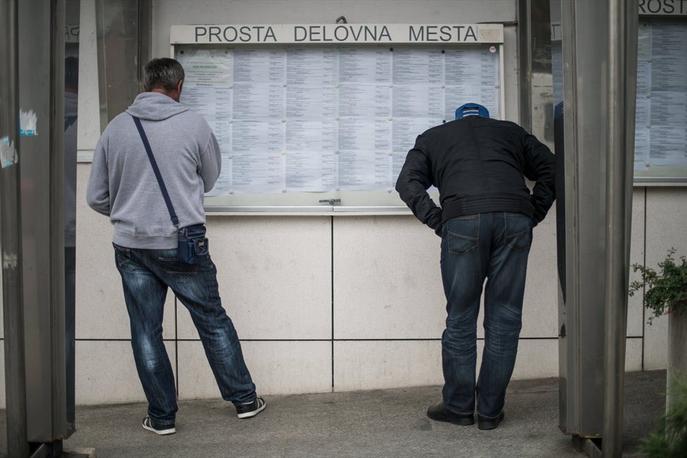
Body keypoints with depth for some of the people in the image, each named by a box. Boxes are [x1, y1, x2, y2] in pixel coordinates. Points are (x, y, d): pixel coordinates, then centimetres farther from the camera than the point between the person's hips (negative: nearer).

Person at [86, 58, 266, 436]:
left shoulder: (116, 128, 0)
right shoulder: (193, 124, -6)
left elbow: (96, 197, 4)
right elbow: (210, 179, 10)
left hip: (131, 247, 2)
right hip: (181, 243, -2)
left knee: (145, 332, 11)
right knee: (214, 322, 12)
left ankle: (161, 416, 17)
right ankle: (244, 399, 22)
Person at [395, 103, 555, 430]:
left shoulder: (433, 137, 27)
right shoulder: (510, 131, 31)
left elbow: (408, 183, 11)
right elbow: (549, 168, 20)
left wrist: (436, 220, 9)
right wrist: (534, 214, 17)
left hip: (463, 219, -1)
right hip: (515, 219, 2)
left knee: (461, 318, 8)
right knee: (504, 319, 7)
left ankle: (458, 407, 16)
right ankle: (490, 412, 12)